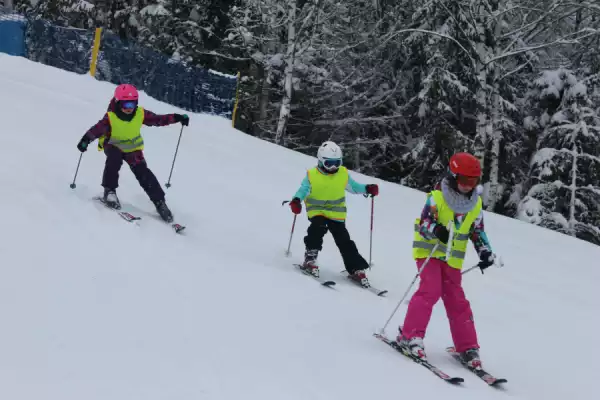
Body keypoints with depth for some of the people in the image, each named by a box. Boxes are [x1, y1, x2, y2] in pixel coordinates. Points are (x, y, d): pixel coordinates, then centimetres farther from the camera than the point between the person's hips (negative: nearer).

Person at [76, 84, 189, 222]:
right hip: (113, 146, -2)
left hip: (132, 148, 2)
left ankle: (159, 202, -7)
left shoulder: (141, 114, -17)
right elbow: (97, 129, -29)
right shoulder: (110, 117, -26)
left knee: (143, 172, -12)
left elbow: (158, 119, -12)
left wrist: (177, 118, -21)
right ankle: (109, 190, -22)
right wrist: (85, 140, -46)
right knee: (114, 159, -36)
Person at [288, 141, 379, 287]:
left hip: (337, 214, 2)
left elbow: (353, 186, 11)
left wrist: (367, 189, -6)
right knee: (318, 227, -33)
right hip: (317, 211, -2)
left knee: (344, 241, -3)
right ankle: (310, 259, -22)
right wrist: (296, 200, -36)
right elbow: (303, 190, -15)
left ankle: (356, 269, 7)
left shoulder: (343, 174, 0)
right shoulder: (312, 175, -10)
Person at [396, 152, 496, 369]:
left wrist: (486, 252, -2)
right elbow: (424, 223, -17)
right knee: (431, 290, -22)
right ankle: (409, 336, -18)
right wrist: (436, 230, -39)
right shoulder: (437, 197, -13)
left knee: (456, 300, 6)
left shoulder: (476, 204, 4)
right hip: (429, 252, -5)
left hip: (453, 259, 5)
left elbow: (478, 231, 13)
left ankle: (467, 347, 13)